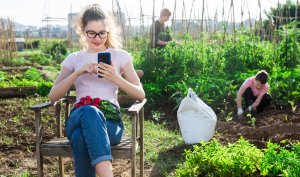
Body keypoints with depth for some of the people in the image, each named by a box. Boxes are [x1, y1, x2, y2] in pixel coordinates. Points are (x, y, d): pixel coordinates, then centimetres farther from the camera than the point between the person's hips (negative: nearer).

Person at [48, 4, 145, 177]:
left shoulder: (120, 56, 14)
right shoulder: (74, 59, 17)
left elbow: (141, 94, 7)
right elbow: (53, 96, 6)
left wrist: (116, 78, -10)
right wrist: (78, 73, -7)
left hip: (109, 120, -1)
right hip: (78, 118, 1)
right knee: (89, 111, -40)